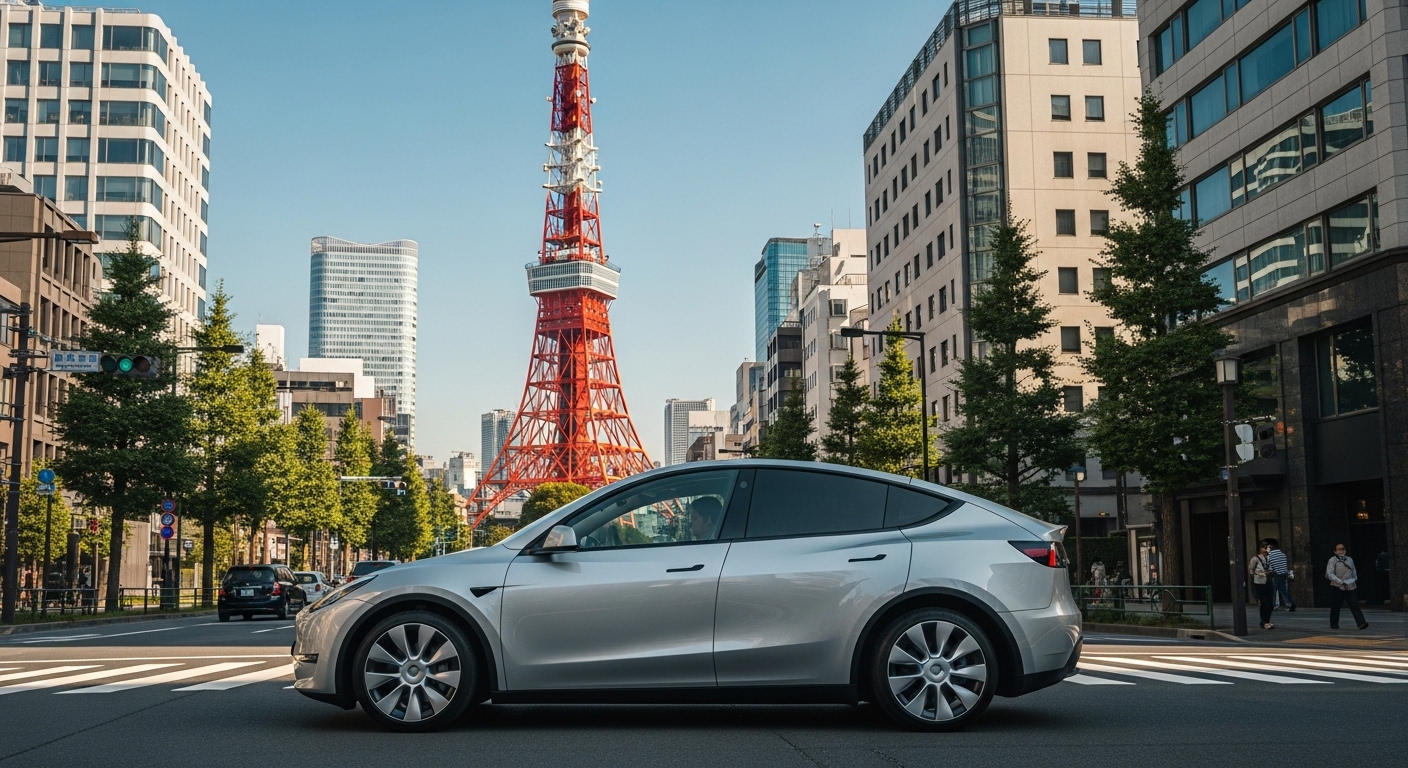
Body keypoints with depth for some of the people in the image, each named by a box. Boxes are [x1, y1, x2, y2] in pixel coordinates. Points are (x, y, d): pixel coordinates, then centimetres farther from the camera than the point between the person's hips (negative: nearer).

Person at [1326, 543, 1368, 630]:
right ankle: (1334, 624, 18)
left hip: (1350, 587, 3)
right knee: (1335, 607, 3)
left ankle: (1361, 623, -17)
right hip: (1337, 587, -3)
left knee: (1355, 605, -9)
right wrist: (1340, 582, -21)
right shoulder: (1332, 560, -2)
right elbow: (1329, 574, -12)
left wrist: (1355, 580, 4)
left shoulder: (1349, 559, 13)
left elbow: (1354, 572, 22)